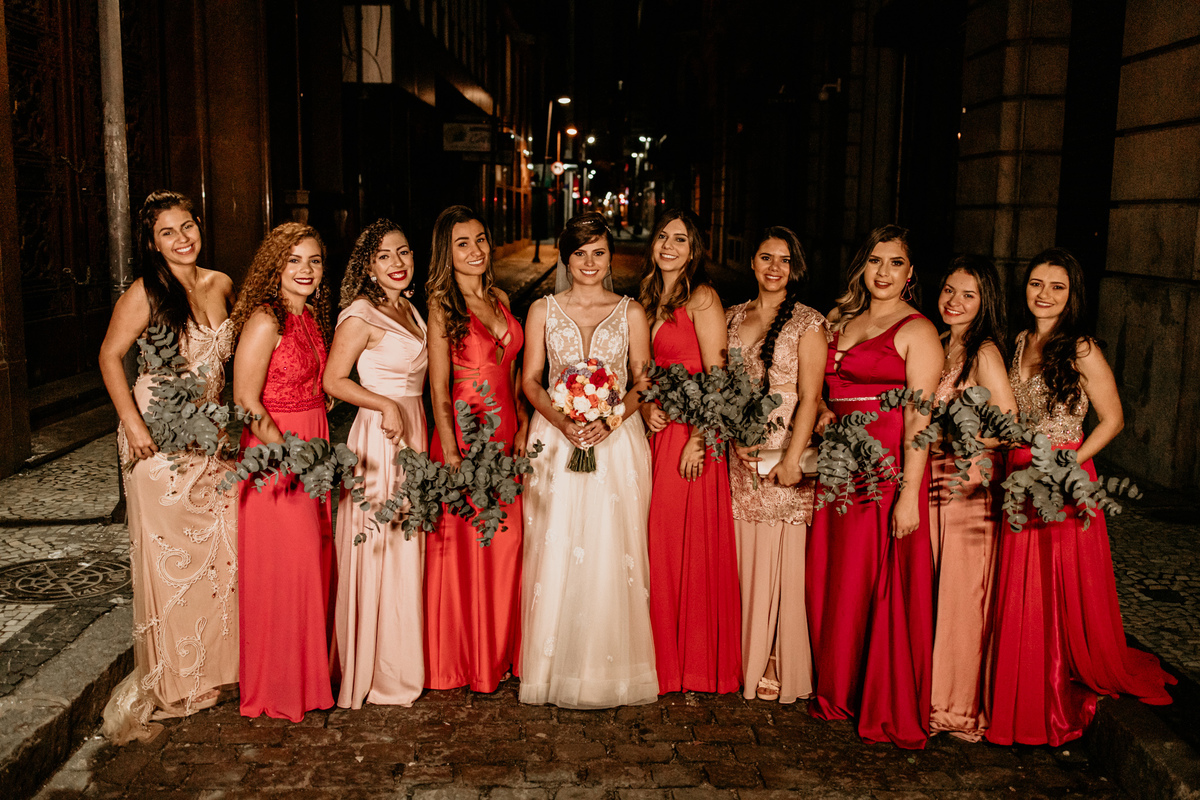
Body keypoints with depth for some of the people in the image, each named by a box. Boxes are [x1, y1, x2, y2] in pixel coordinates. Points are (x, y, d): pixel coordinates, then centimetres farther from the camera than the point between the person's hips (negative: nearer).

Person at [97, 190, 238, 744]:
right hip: (160, 436, -5)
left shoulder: (221, 285, 6)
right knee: (165, 551, 0)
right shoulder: (144, 294, -10)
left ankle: (213, 665, 24)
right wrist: (132, 423, -14)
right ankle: (165, 681, 15)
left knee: (221, 543, 7)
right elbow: (110, 356, -6)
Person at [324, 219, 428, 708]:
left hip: (412, 434, 8)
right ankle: (373, 673, 14)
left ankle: (402, 664, 27)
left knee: (408, 551, 13)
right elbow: (333, 380, -13)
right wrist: (385, 405, -21)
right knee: (378, 553, 0)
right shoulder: (361, 314, -11)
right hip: (378, 437, -8)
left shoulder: (410, 310, 14)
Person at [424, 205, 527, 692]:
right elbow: (438, 385, -10)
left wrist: (523, 426, 6)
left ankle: (498, 654, 26)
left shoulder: (500, 299, 11)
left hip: (506, 432, 6)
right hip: (464, 431, -6)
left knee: (505, 541, 10)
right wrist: (449, 451, -15)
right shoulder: (442, 306, -6)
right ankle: (458, 661, 18)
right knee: (462, 543, 3)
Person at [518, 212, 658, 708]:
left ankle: (612, 671, 12)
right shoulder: (543, 311, 8)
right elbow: (530, 380, 5)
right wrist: (561, 421, -13)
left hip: (617, 440, 0)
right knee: (555, 552, -2)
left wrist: (610, 420, -13)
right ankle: (557, 668, 12)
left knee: (612, 552, -1)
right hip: (556, 440, 0)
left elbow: (643, 383, 5)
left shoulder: (631, 313, 8)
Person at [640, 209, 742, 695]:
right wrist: (646, 407, 1)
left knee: (691, 543, -2)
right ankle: (666, 660, 19)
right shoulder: (648, 301, 15)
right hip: (657, 430, 7)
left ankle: (697, 664, 12)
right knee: (658, 545, 7)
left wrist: (698, 438, -17)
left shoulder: (702, 299, -6)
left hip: (692, 430, -7)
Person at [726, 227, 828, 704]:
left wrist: (792, 458, -16)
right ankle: (743, 659, 19)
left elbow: (809, 397, -9)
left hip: (782, 451, -4)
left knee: (777, 558, -1)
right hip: (738, 450, 4)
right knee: (739, 554, 6)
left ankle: (777, 668, 12)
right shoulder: (734, 317, 12)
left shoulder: (808, 324, -2)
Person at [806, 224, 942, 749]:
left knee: (881, 585, -1)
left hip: (888, 470, -6)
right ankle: (838, 691, 26)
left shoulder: (917, 331, -5)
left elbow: (919, 418, -13)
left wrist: (909, 493, -18)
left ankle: (890, 710, 13)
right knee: (834, 579, 10)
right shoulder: (842, 323, 16)